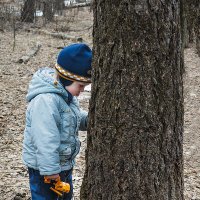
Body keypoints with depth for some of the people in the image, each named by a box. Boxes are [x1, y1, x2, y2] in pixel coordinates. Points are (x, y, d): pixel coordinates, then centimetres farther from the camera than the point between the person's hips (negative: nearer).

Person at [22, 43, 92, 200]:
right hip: (44, 168, -10)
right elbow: (45, 140, -31)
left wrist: (90, 119, -3)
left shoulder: (67, 94, 3)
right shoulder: (45, 101, -30)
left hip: (64, 163, 10)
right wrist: (50, 169, -29)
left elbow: (76, 117, 17)